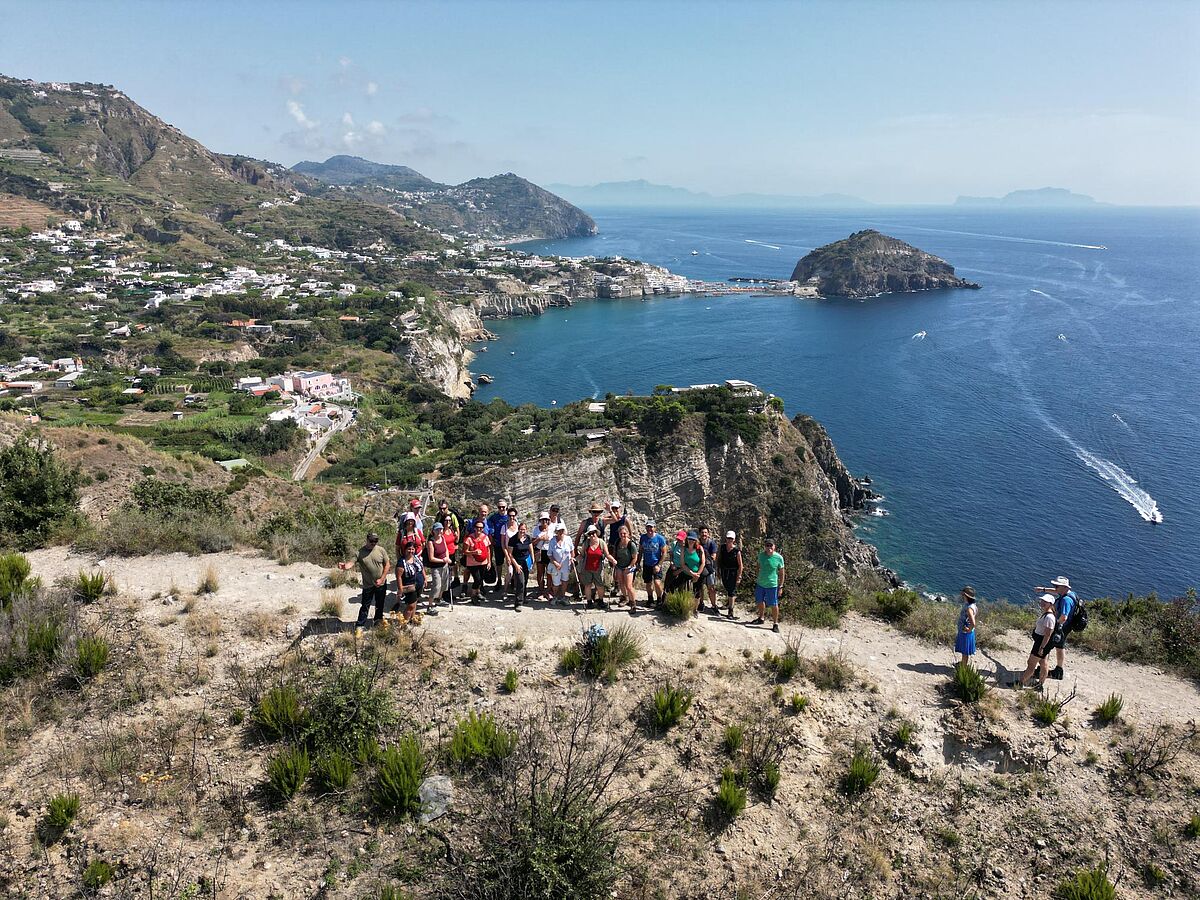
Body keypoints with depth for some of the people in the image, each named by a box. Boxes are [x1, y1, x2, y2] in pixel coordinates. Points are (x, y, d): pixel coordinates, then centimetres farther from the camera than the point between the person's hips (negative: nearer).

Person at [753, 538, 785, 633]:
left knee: (774, 605, 0)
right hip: (760, 584, 5)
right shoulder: (761, 555, -1)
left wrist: (780, 586, -5)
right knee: (760, 602, 19)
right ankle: (761, 618, 41)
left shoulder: (779, 558, -12)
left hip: (772, 585, -4)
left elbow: (781, 573, -5)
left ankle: (775, 624, 13)